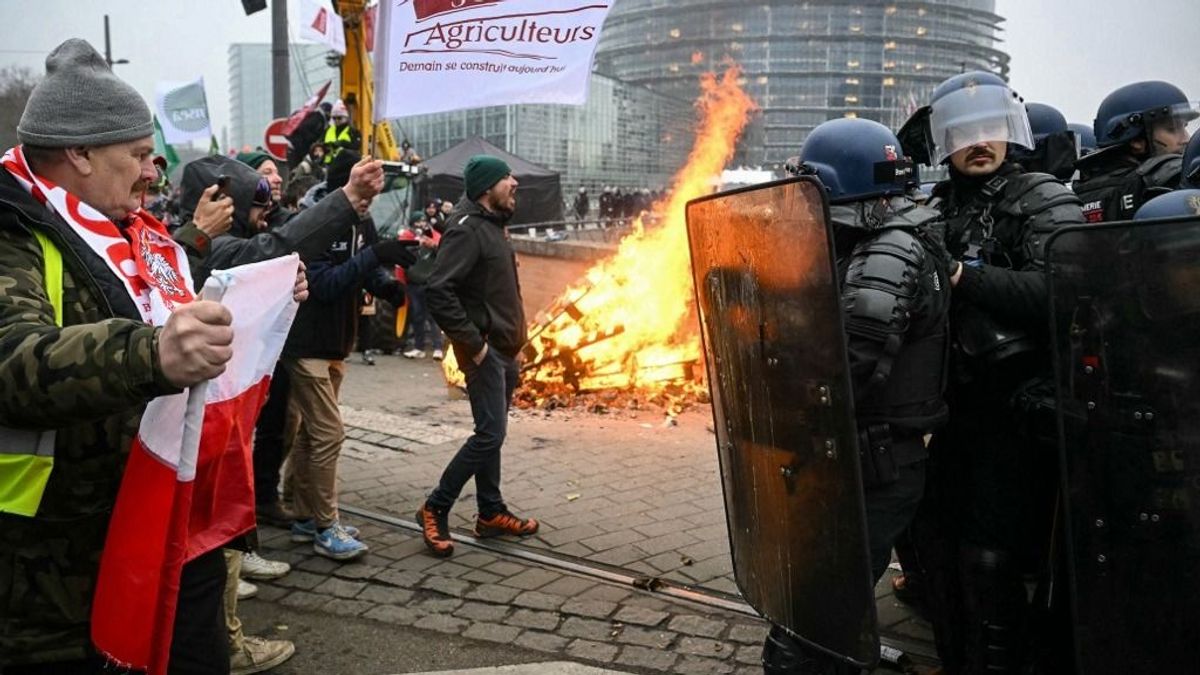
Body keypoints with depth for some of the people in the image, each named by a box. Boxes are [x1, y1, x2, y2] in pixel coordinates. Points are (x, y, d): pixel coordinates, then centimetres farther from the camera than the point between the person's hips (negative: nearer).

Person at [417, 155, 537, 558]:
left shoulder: (492, 227, 14)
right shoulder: (467, 231, -17)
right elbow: (438, 292, -25)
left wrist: (513, 339, 14)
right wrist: (472, 342, -22)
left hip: (505, 350, 10)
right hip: (485, 352, -10)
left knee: (492, 432, 14)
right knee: (490, 434, -10)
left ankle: (491, 513, 23)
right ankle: (435, 509, 1)